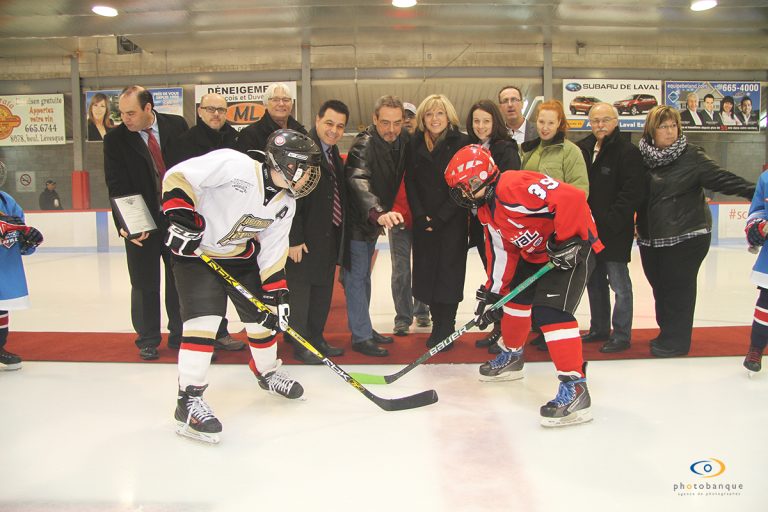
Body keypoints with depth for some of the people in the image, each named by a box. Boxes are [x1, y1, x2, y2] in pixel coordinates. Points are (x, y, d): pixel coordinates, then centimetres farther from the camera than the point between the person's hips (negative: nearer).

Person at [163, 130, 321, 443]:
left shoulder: (286, 204, -4)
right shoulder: (234, 164, -26)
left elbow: (272, 252, 0)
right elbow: (178, 176, -23)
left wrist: (277, 295, -4)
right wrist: (182, 219, -29)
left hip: (241, 257, 7)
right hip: (195, 251, -7)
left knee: (262, 315, 10)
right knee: (204, 320, -19)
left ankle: (267, 372, 37)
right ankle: (189, 401, -7)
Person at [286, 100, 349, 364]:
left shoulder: (333, 152, 12)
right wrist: (294, 239, -21)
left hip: (329, 236, 9)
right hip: (305, 239, -9)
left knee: (323, 290, 17)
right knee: (300, 290, 4)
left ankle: (317, 338, 31)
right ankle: (300, 345, 17)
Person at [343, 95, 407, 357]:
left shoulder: (402, 141, -3)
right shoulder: (364, 144, -26)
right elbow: (359, 182, -42)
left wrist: (384, 213, 3)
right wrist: (378, 212, -57)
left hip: (375, 218, 8)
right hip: (356, 221, -8)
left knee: (364, 276, 19)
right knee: (356, 277, -1)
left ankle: (363, 327, 33)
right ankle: (361, 337, 8)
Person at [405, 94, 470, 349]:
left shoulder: (462, 143, -4)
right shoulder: (415, 143, 6)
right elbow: (410, 182, 4)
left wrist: (440, 217, -13)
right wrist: (420, 215, -7)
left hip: (452, 220, -3)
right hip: (422, 220, 4)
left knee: (449, 269, 0)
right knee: (426, 269, 5)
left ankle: (446, 326, 12)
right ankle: (437, 324, 19)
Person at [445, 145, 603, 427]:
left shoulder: (514, 186, -28)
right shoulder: (486, 209, 5)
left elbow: (570, 197, -36)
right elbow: (501, 251, 9)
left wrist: (565, 240, -30)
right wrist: (492, 292, 5)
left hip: (573, 246, -10)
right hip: (536, 253, 10)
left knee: (549, 311, -21)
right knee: (516, 297, 19)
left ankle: (575, 388, -17)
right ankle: (511, 356, 42)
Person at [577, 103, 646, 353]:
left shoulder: (628, 152, -10)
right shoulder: (582, 149, 8)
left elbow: (633, 193, -17)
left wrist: (610, 221, -21)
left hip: (614, 232, -7)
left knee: (619, 285, 1)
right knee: (594, 282, 16)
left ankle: (621, 335, 12)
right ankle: (599, 328, 31)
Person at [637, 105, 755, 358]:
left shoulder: (691, 156, -7)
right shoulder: (643, 157, 5)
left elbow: (721, 179, -12)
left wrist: (754, 191, -23)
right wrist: (638, 225, 9)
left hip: (686, 236, -5)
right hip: (652, 237, 5)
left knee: (678, 287, -1)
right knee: (659, 286, 12)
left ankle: (676, 340, 13)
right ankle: (667, 333, 30)